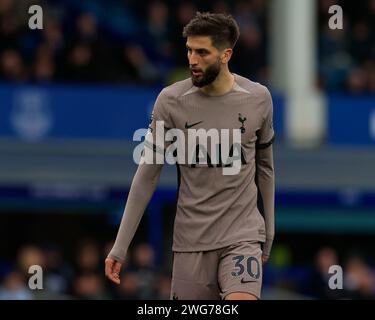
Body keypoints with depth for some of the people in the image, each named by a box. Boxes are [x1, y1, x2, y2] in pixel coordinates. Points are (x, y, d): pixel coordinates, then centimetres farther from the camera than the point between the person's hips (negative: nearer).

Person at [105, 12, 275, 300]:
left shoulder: (258, 99, -1)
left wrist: (268, 234, 18)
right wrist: (120, 247, -4)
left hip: (243, 235, 0)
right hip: (192, 238, 0)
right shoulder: (171, 101, -5)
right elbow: (147, 176, -2)